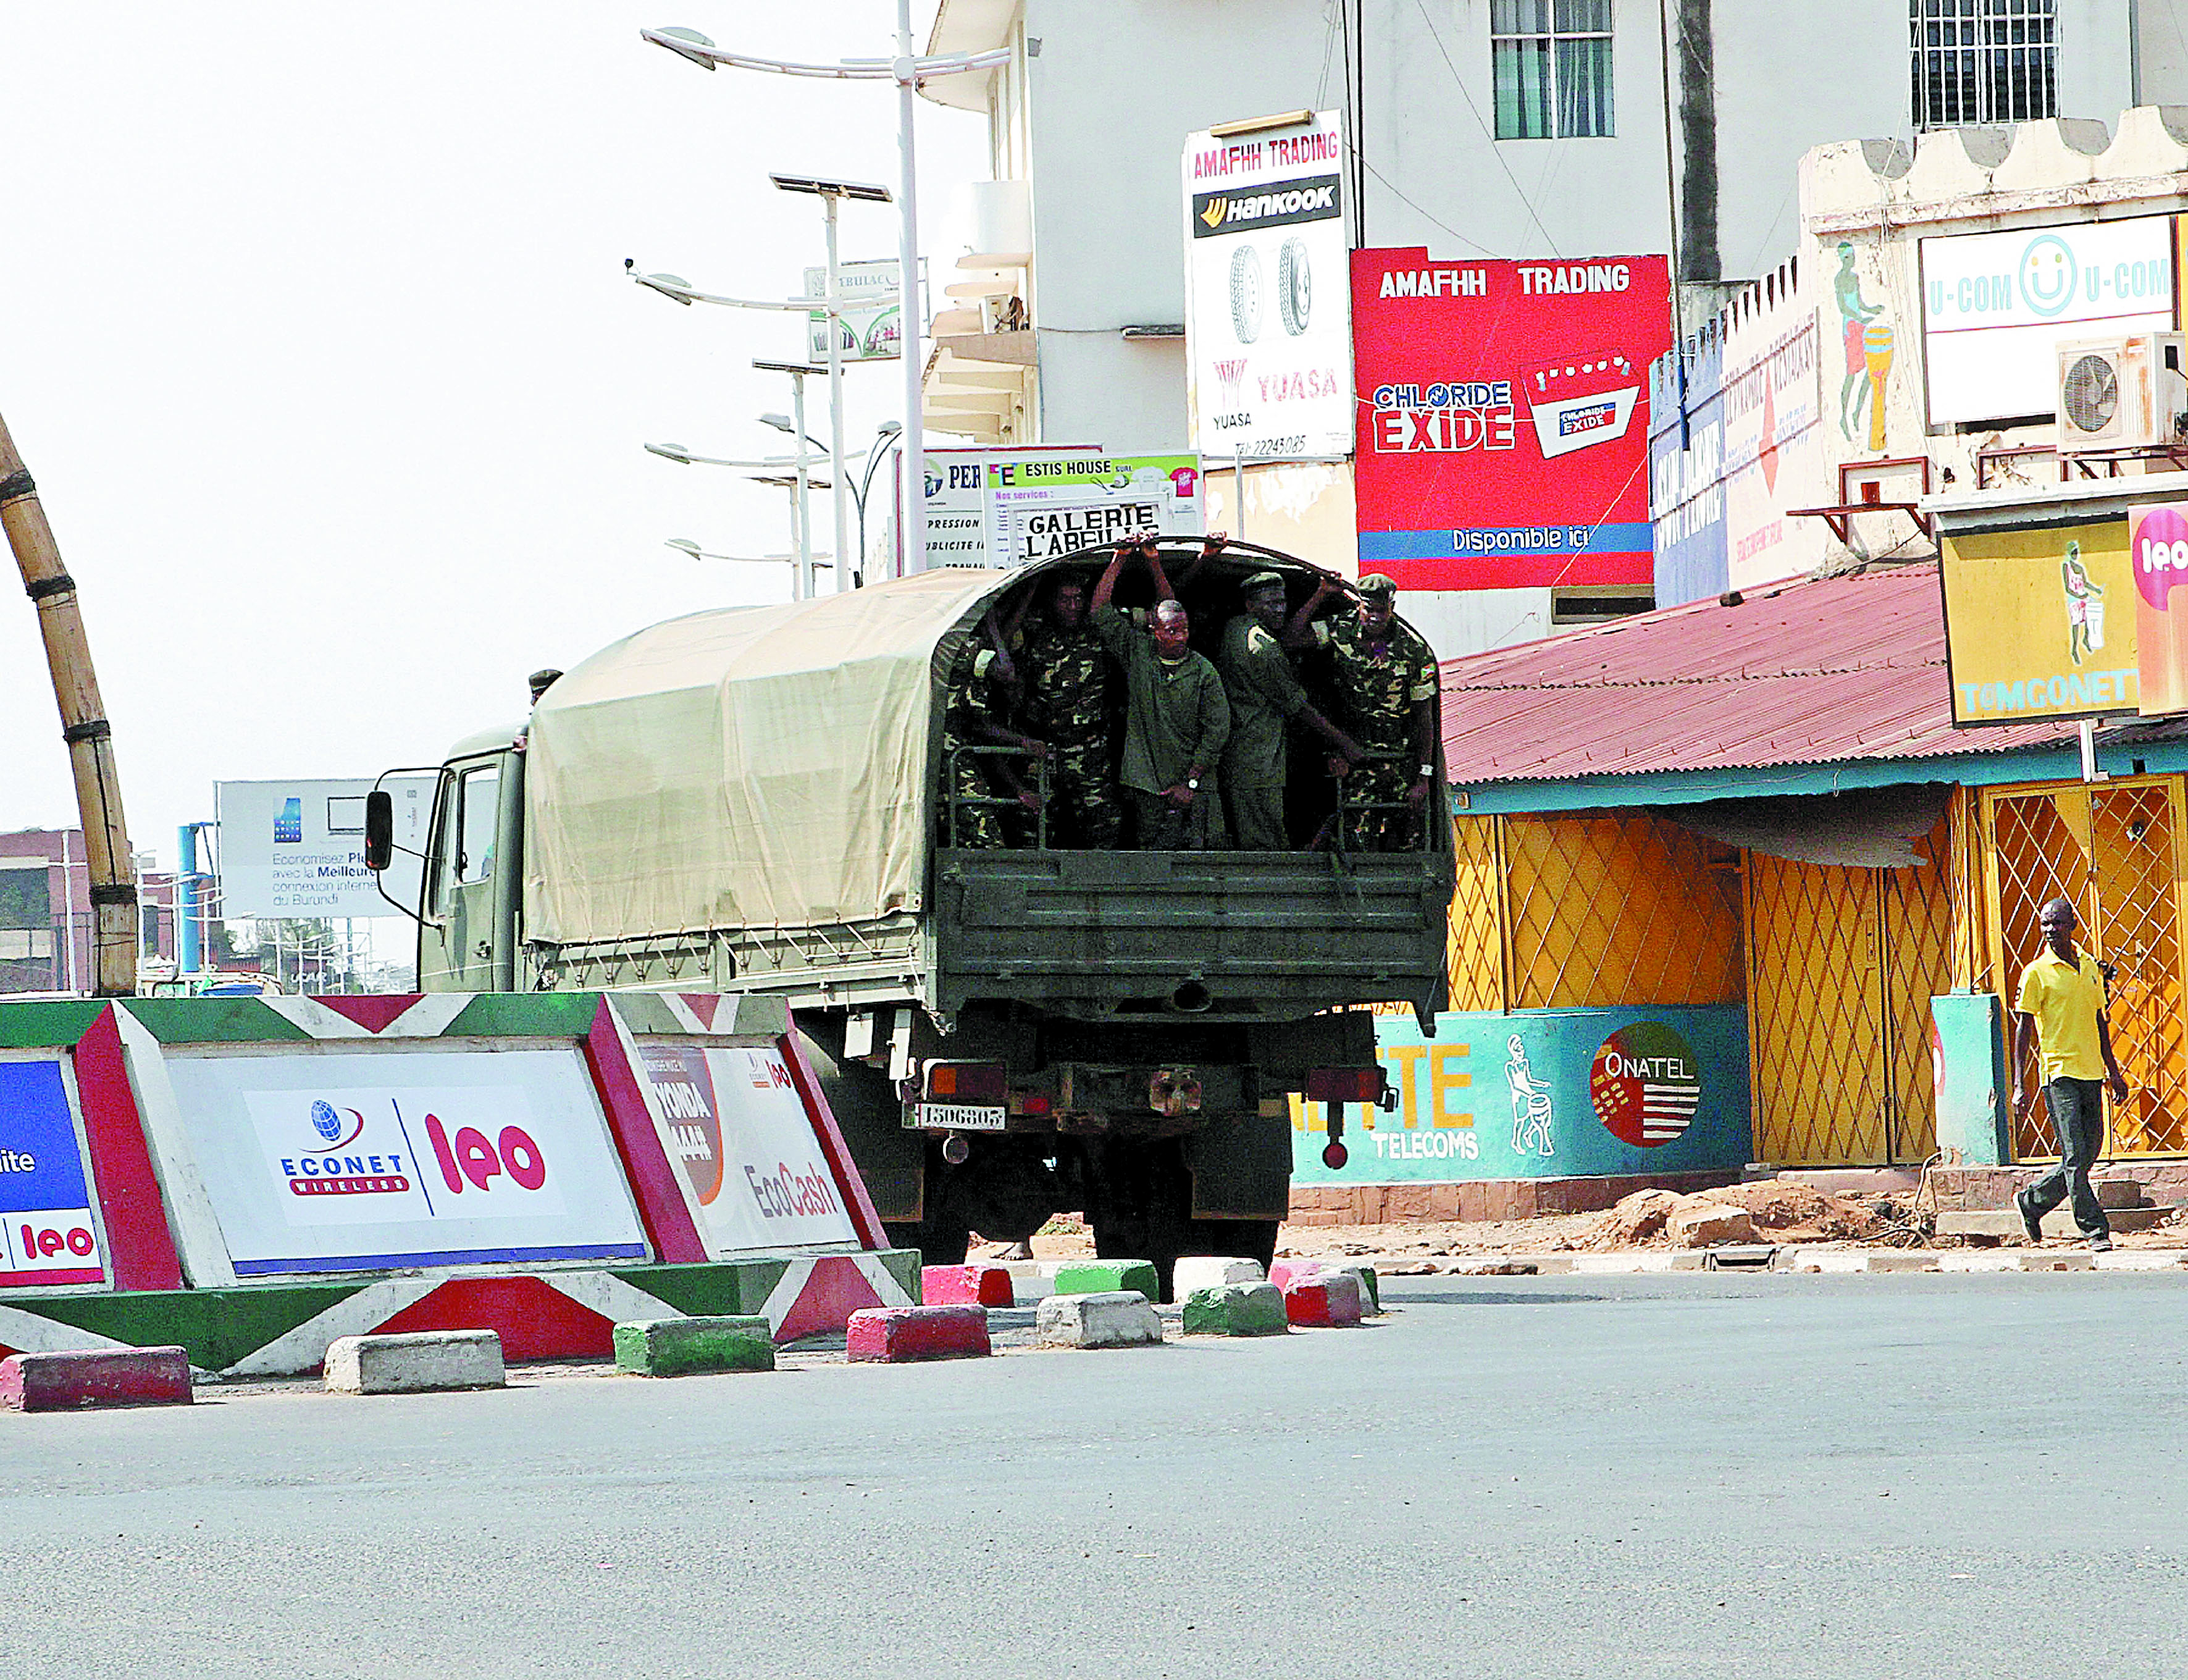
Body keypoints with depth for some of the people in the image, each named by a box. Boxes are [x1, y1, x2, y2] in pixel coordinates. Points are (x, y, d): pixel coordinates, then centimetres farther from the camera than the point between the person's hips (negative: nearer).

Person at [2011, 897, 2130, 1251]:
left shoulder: (2090, 967, 12)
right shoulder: (2037, 973, -4)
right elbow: (2023, 1029, -4)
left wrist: (2113, 1072, 20)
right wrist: (2019, 1086, -9)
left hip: (2091, 1073, 6)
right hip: (2059, 1073, -6)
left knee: (2087, 1155, 8)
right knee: (2075, 1156, -10)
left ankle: (2031, 1203, 26)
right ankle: (2095, 1231, -8)